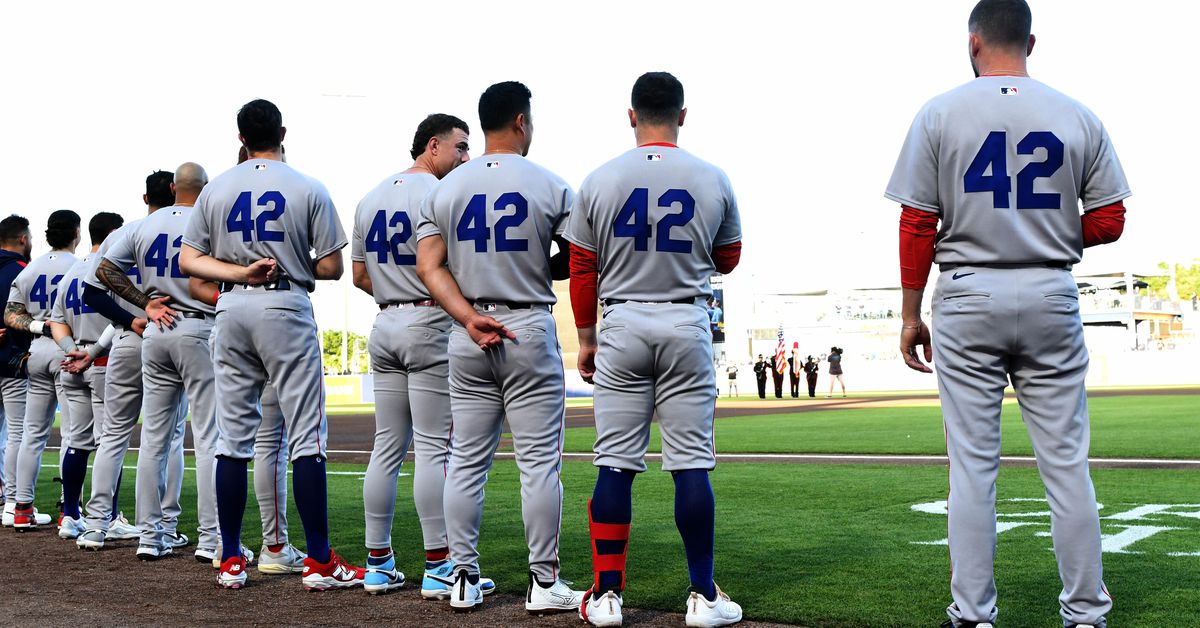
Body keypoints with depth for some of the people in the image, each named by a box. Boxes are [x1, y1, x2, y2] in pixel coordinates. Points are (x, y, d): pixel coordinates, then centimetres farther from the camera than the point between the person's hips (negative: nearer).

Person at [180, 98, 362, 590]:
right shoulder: (308, 189, -3)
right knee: (306, 438, -2)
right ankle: (319, 562, -3)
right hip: (286, 309, -4)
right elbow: (331, 267, -4)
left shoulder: (215, 189, 8)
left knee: (233, 437, 8)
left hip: (231, 310, 4)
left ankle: (230, 562, 10)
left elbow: (188, 260, 5)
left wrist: (241, 272, -3)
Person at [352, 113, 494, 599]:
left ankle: (378, 564, 13)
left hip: (384, 326, 8)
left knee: (387, 447, 10)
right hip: (430, 324, -8)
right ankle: (438, 568, -3)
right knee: (434, 448, -6)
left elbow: (359, 274, 18)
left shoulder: (372, 198, 15)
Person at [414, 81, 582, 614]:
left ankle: (463, 579, 14)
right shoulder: (550, 186, -4)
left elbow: (429, 267, -3)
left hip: (466, 336, 4)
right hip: (530, 329, -4)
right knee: (539, 460, 1)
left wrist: (469, 318, -9)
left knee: (466, 460, 10)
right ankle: (544, 583, 4)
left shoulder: (445, 189, 6)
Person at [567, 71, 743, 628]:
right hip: (686, 325, 0)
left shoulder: (600, 181, -1)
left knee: (614, 464, 4)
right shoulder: (712, 179, 0)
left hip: (621, 327, 0)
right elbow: (727, 259, 13)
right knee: (691, 463, 2)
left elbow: (583, 270, 3)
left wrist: (586, 338, 12)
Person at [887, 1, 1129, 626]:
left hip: (968, 298, -1)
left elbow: (917, 226, -3)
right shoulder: (1078, 117, 3)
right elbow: (1109, 221, 3)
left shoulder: (940, 114, -2)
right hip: (1052, 299, 1)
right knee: (1066, 462, 6)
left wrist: (911, 315, 3)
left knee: (972, 465, 3)